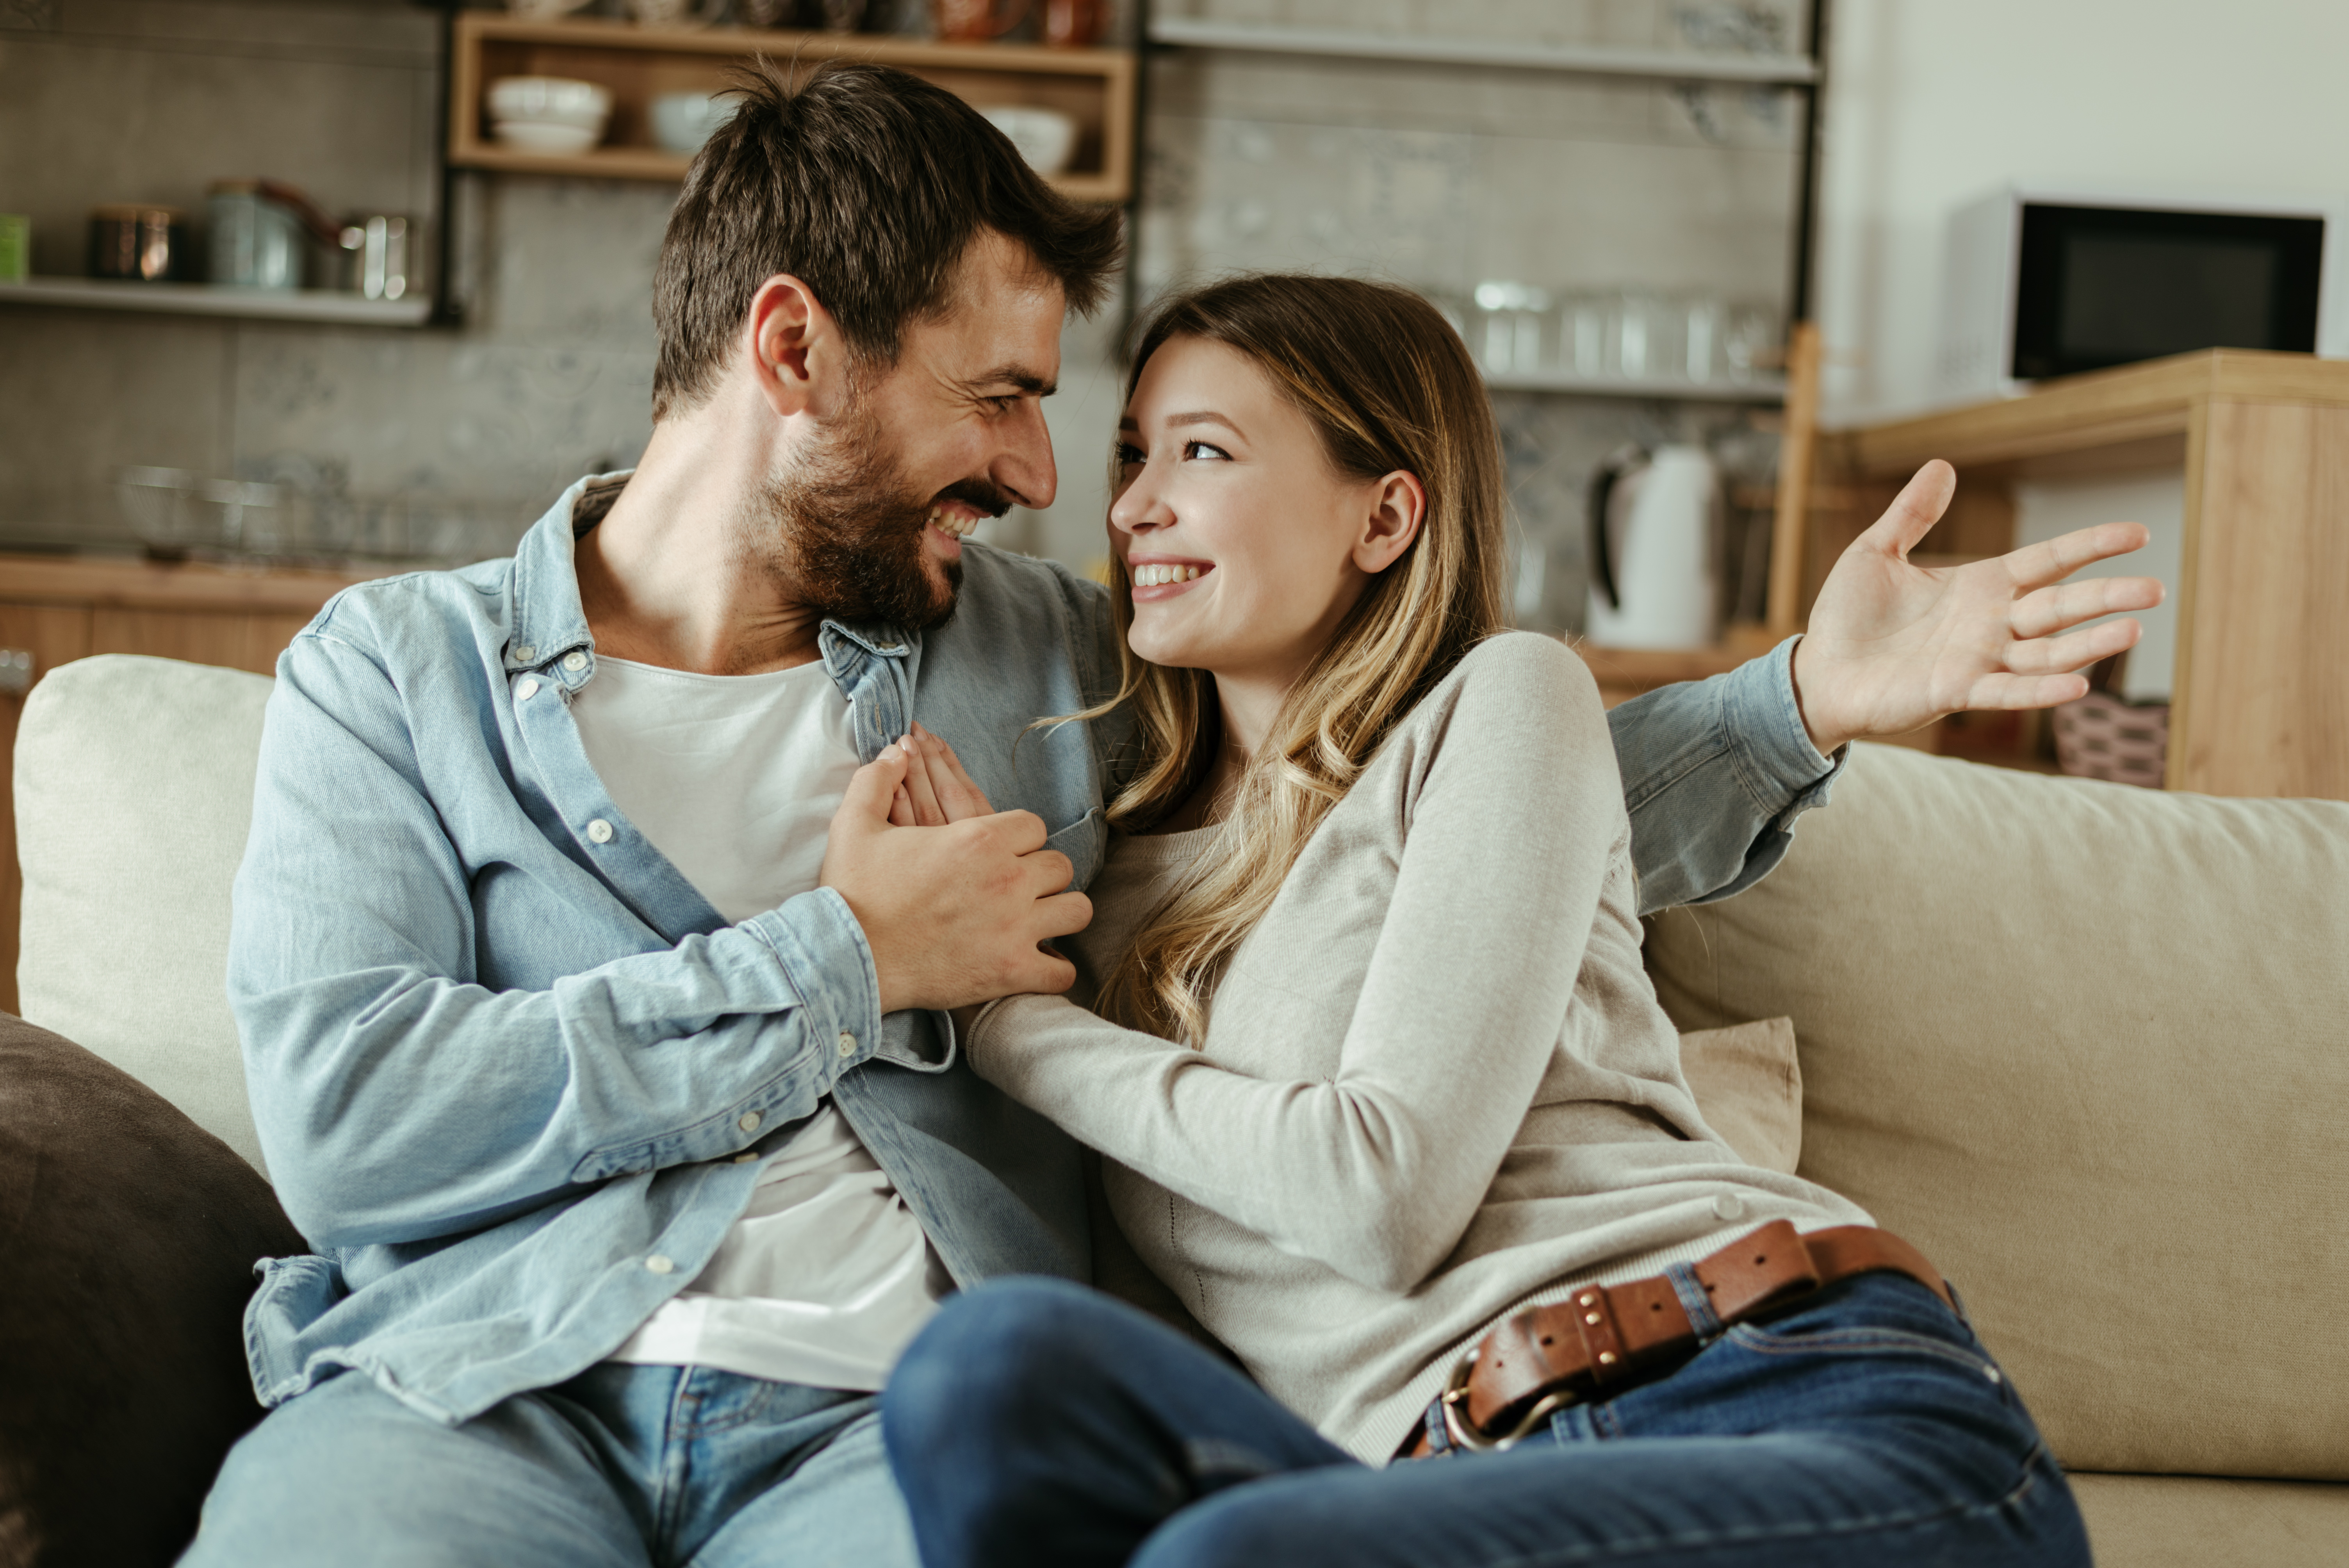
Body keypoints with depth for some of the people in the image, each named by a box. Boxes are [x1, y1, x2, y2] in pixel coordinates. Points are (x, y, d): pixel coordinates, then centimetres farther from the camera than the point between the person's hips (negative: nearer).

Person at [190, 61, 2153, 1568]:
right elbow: (344, 1118, -5)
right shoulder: (394, 667, 10)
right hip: (473, 1392, -1)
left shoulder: (1044, 659, 18)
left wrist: (1808, 697, 13)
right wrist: (845, 965, -4)